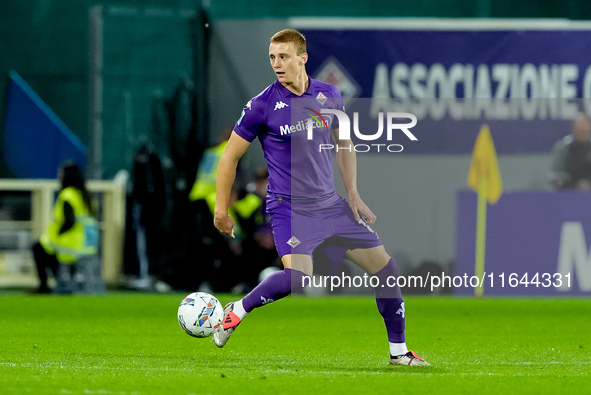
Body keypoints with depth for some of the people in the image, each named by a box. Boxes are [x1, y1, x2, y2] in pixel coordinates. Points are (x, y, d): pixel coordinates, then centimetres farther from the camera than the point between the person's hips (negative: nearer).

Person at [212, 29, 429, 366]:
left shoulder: (329, 96, 3)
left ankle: (399, 351, 18)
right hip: (289, 207, -5)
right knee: (298, 275, -31)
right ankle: (236, 312, -10)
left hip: (330, 204, 5)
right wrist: (221, 208, 1)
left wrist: (353, 194, 10)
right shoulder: (263, 105, -10)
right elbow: (231, 155, -1)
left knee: (385, 266, 4)